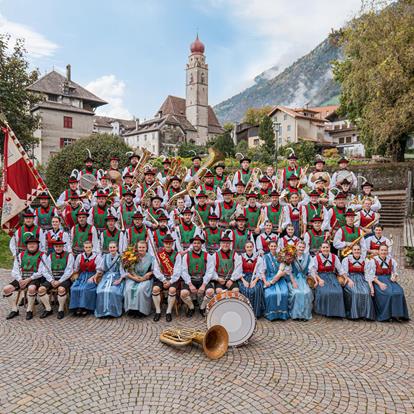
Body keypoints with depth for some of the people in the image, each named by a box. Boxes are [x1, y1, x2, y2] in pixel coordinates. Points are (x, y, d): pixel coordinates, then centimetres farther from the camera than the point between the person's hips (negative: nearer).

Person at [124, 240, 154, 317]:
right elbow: (128, 270, 4)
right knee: (129, 289, -26)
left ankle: (141, 310, -18)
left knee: (141, 289, -31)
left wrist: (143, 278, -10)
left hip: (145, 278, -2)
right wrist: (134, 277, -12)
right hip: (133, 278, 2)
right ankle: (131, 309, -12)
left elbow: (152, 271, 2)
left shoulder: (150, 257, 4)